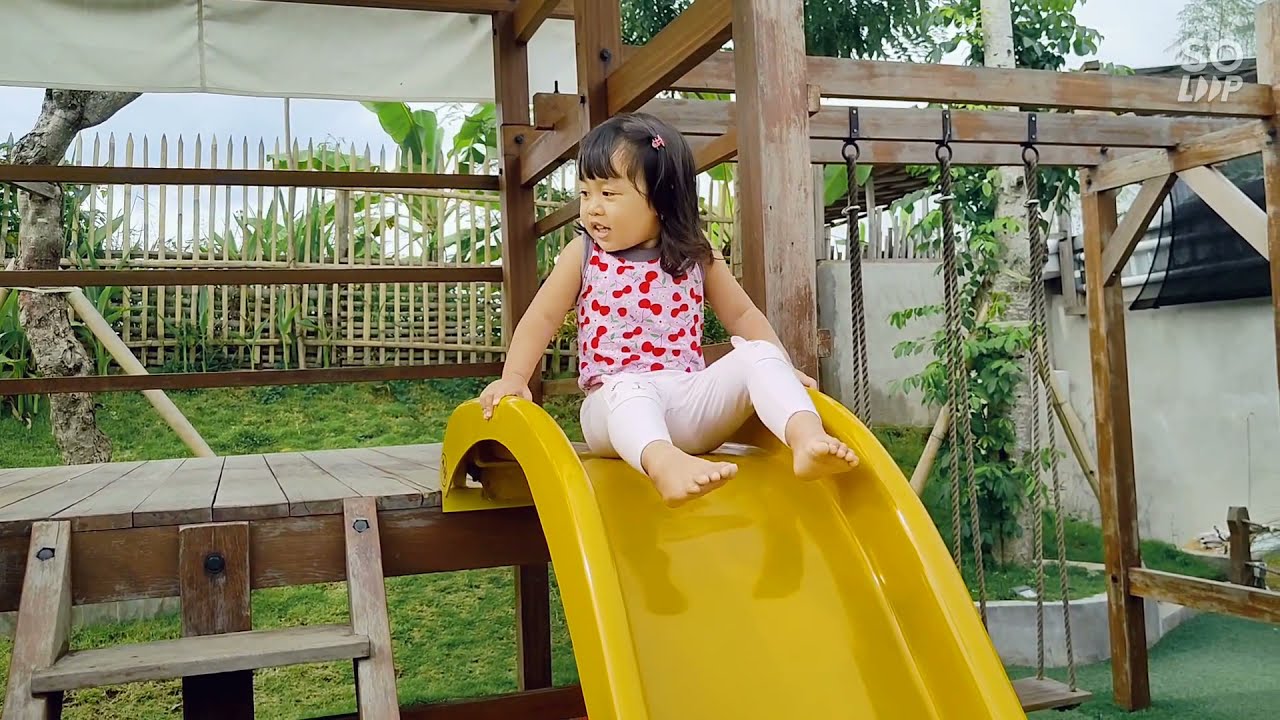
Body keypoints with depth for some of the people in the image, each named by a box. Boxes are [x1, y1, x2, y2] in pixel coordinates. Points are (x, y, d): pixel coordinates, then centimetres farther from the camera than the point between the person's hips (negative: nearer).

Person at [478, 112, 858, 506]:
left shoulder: (696, 256, 10)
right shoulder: (584, 255, 8)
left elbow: (742, 315, 16)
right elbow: (542, 318, 7)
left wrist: (781, 369, 2)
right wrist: (514, 377, -8)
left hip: (691, 399, 3)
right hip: (617, 402, -2)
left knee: (757, 356, -21)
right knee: (631, 388, -37)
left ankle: (807, 436, -44)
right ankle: (663, 463, -66)